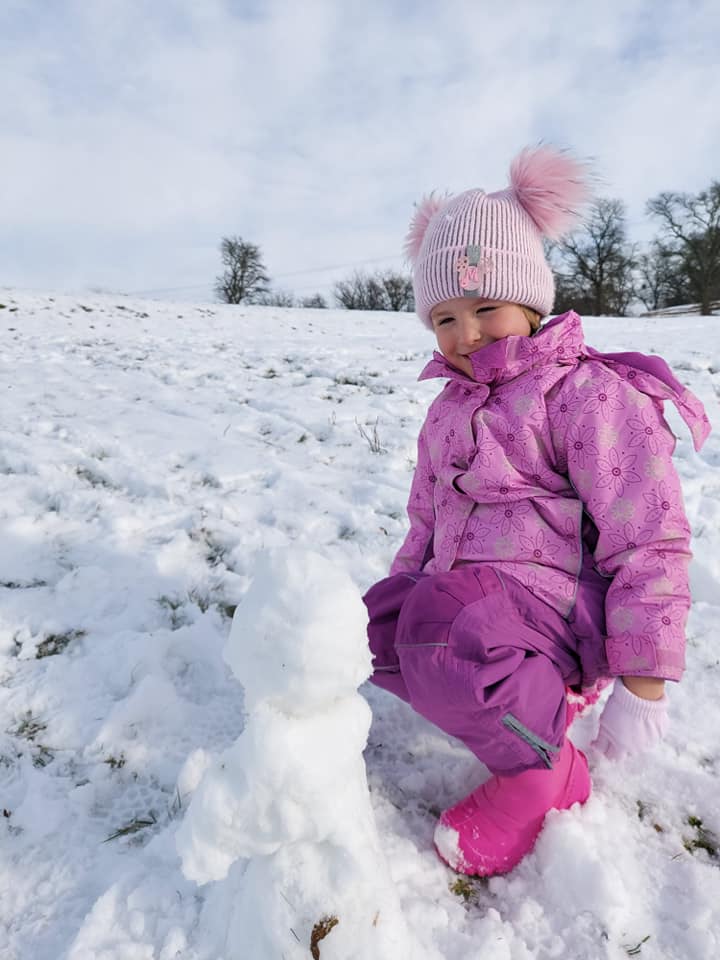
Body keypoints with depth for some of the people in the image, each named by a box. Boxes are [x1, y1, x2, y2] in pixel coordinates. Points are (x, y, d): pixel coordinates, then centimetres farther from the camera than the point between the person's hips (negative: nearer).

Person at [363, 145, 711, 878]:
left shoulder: (591, 395, -11)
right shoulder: (450, 406, 13)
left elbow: (648, 542, -14)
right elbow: (426, 518, 22)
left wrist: (640, 685, -14)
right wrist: (400, 589, 15)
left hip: (552, 593, -8)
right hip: (462, 590, 9)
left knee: (442, 636, -34)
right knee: (371, 630, -6)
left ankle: (539, 770, -4)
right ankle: (534, 697, 4)